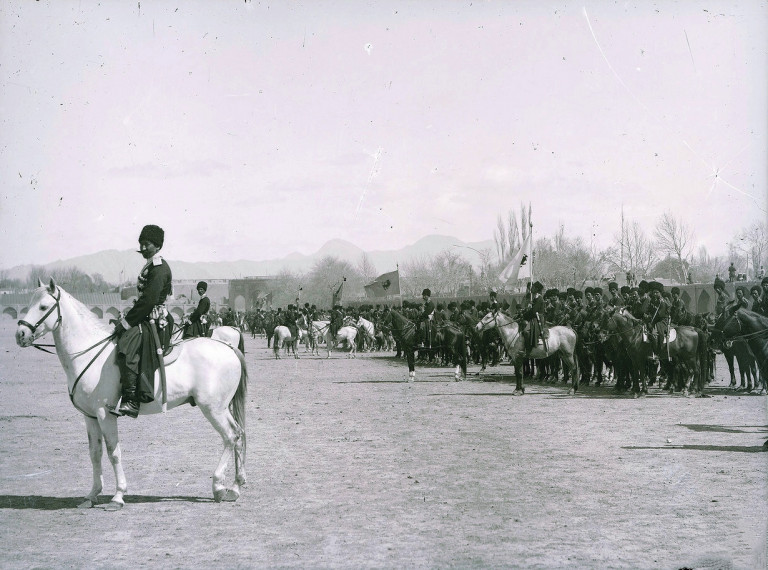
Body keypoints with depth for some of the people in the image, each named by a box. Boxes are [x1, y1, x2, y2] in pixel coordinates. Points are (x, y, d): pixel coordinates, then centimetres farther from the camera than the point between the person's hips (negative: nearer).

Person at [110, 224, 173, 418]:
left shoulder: (159, 268, -13)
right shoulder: (150, 266, 19)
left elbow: (148, 301, -20)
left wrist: (126, 323, -18)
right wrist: (126, 320, 14)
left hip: (153, 321, -11)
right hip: (145, 319, 11)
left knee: (126, 348, -30)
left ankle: (131, 401, -34)